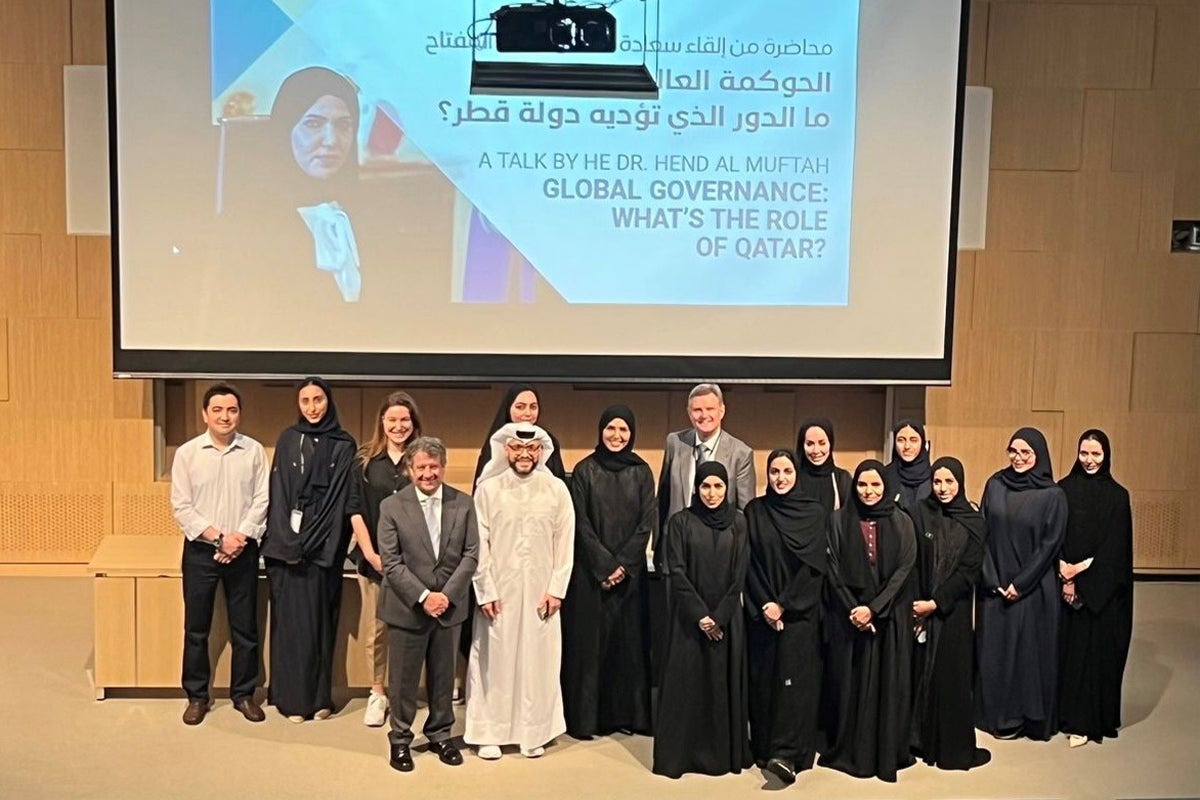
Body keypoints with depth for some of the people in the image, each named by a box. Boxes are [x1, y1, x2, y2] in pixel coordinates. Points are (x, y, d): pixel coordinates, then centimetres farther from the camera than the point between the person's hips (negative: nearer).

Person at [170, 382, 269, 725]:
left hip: (243, 552, 0)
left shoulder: (254, 451, -1)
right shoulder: (187, 453, -2)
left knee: (245, 627, 7)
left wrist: (241, 537, -13)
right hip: (200, 551, 0)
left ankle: (244, 694, 21)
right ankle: (197, 696, 22)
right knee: (196, 628, 8)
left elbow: (262, 500, -1)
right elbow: (181, 507, -5)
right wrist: (218, 537, -13)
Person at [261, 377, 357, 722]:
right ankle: (292, 696, 9)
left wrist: (309, 542, -11)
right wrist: (290, 541, -10)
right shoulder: (288, 441, 8)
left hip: (323, 547, -1)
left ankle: (319, 695, 11)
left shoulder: (343, 445, 3)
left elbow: (340, 499, -3)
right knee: (290, 619, 1)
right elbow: (279, 494, 2)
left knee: (320, 617, 2)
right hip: (285, 544, 1)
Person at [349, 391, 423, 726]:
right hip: (373, 557, 1)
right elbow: (355, 509, 3)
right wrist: (370, 552, -6)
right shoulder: (366, 460, 5)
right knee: (377, 628, 6)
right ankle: (377, 693, 19)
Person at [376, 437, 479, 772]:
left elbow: (470, 555, -1)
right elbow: (391, 562, -8)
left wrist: (447, 594, -11)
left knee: (444, 676, 14)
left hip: (449, 606, 2)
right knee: (403, 678, 8)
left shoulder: (463, 504, 1)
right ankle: (400, 739, 24)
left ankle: (440, 735, 30)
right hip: (407, 608, -2)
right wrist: (423, 597, -16)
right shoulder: (392, 506, -5)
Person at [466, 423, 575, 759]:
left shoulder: (557, 490, 1)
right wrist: (485, 591, -6)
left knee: (538, 660, 6)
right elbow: (479, 545, -2)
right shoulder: (488, 489, -2)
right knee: (494, 660, 4)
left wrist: (556, 590, -3)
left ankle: (534, 732, 18)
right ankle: (489, 733, 15)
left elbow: (565, 544, 2)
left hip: (540, 593, 1)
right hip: (498, 591, -1)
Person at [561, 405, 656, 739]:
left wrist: (623, 563, -9)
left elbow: (647, 522, 0)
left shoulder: (641, 471, 5)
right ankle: (585, 716, 9)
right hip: (590, 570, -2)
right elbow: (581, 523, -4)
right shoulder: (584, 470, 0)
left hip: (631, 570, 2)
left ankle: (629, 713, 15)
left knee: (629, 640, 5)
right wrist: (605, 564, -11)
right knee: (589, 642, 1)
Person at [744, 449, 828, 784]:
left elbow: (814, 565, -5)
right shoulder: (754, 511, 4)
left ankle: (787, 753, -11)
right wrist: (764, 604, -10)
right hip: (761, 611, 2)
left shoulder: (816, 513, 0)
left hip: (800, 611, -2)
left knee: (794, 677, -7)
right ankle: (763, 747, 14)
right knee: (763, 677, 5)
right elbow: (749, 563, 1)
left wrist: (784, 604, -11)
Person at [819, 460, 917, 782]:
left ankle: (888, 753, 14)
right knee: (849, 683, 3)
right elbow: (834, 570, -2)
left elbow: (904, 569, -5)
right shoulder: (839, 521, 1)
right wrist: (853, 610, -12)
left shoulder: (902, 522, 2)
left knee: (889, 683, 4)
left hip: (890, 617, 0)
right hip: (848, 616, 0)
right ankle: (849, 751, 14)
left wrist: (873, 608, -14)